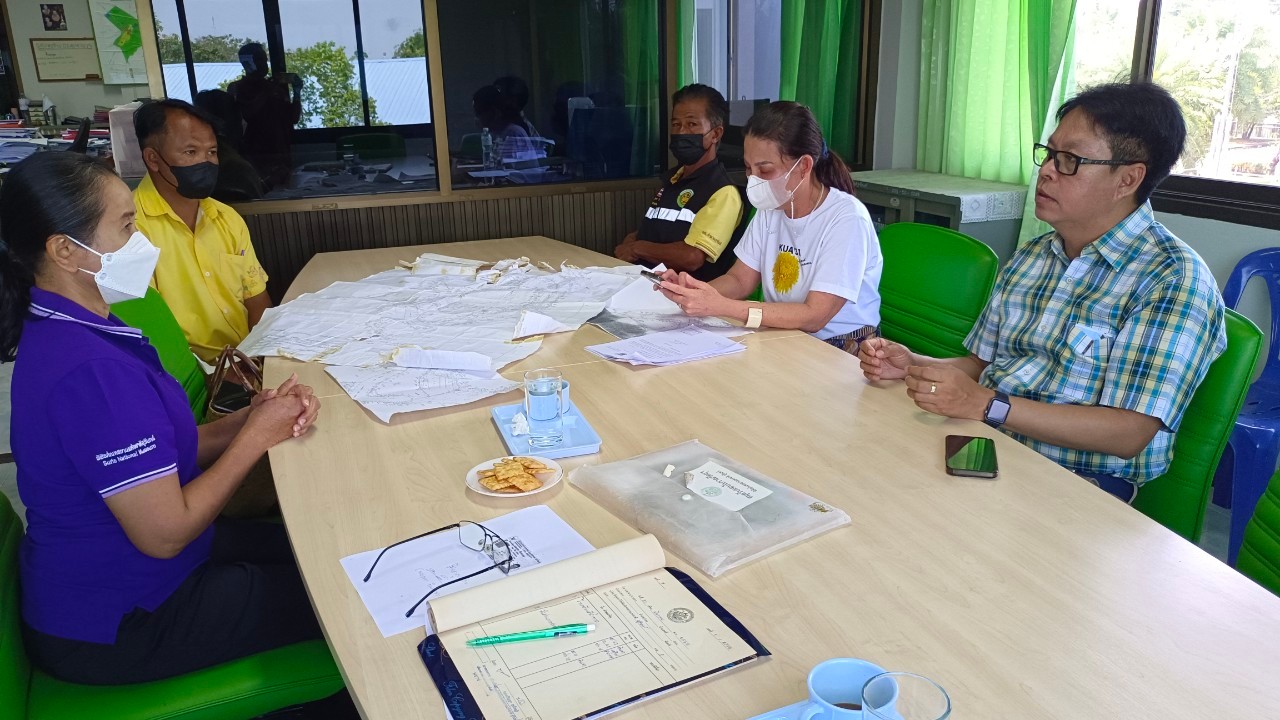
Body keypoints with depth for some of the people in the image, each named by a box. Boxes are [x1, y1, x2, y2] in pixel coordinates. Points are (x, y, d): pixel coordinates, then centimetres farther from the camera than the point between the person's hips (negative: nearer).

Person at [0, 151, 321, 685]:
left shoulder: (60, 332, 1)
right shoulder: (89, 370, -31)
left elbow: (158, 452, 4)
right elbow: (164, 533, -28)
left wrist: (249, 418, -11)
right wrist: (256, 436, -17)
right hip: (109, 629, -9)